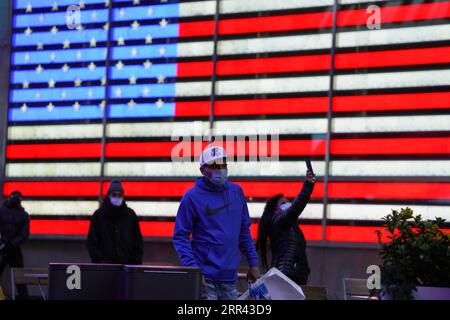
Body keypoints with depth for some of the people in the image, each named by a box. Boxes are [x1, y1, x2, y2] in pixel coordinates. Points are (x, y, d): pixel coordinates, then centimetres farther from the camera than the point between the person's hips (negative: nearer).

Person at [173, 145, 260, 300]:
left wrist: (253, 263, 12)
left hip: (230, 275, 5)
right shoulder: (192, 197, -6)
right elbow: (180, 236, -7)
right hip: (205, 276, -5)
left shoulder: (236, 191, 10)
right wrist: (192, 268, -18)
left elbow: (244, 231, 17)